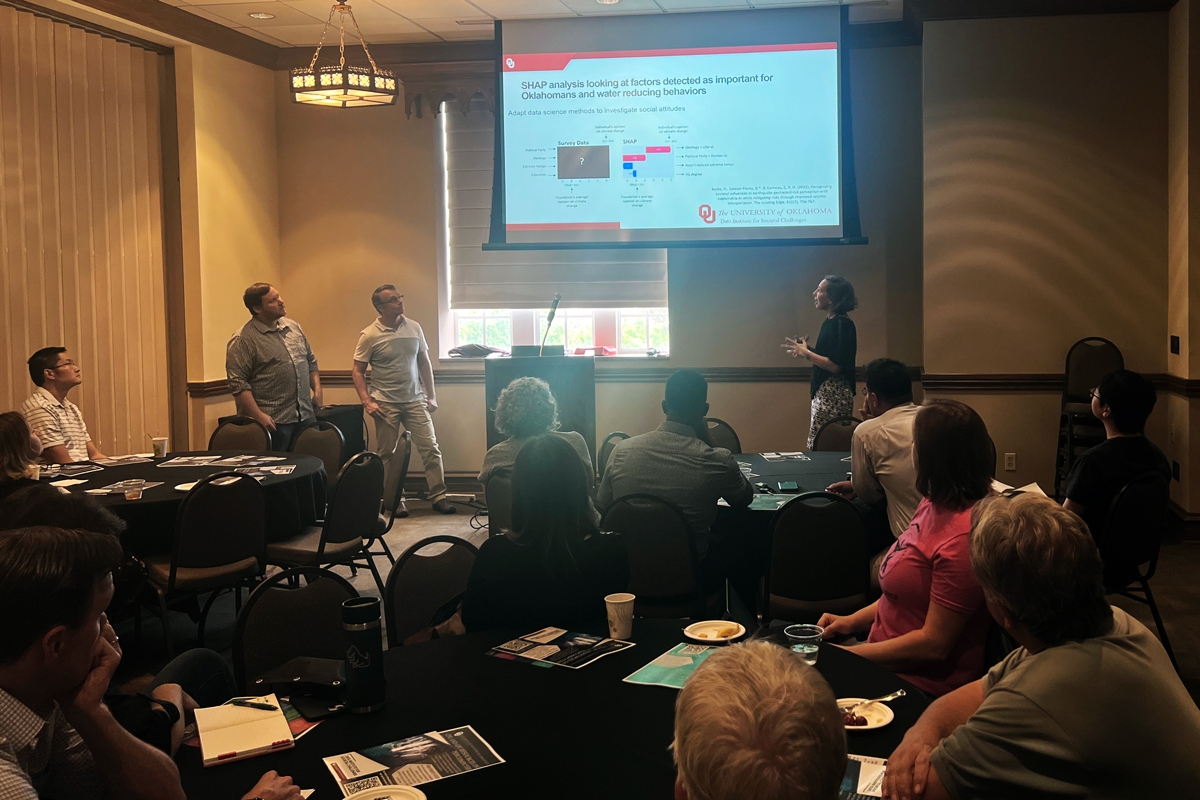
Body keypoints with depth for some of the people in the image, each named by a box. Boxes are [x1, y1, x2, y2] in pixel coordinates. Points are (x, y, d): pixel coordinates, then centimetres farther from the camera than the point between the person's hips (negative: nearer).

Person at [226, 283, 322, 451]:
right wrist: (258, 416, -20)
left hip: (306, 417, 6)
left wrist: (317, 390, 8)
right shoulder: (243, 340, -9)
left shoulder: (293, 326, 12)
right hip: (273, 422, -6)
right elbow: (238, 383, -15)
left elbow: (311, 361, 21)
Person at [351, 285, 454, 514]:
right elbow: (358, 371, -3)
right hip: (386, 404, -3)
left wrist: (431, 396, 7)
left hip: (415, 400, 3)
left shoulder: (414, 327, 3)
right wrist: (367, 402, -12)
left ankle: (438, 496, 6)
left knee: (430, 448, -1)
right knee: (389, 454, 5)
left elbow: (425, 363, 10)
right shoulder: (369, 335, -8)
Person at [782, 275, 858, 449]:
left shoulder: (842, 324, -14)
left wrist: (806, 353, -13)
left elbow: (836, 365, -20)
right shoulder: (830, 322, 14)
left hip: (834, 395, -10)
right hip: (823, 392, 10)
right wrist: (806, 350, 8)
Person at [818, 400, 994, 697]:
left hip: (919, 682, -9)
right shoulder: (935, 503, 5)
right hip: (888, 662, 9)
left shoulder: (963, 537, -25)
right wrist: (852, 621, 8)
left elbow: (934, 644, -21)